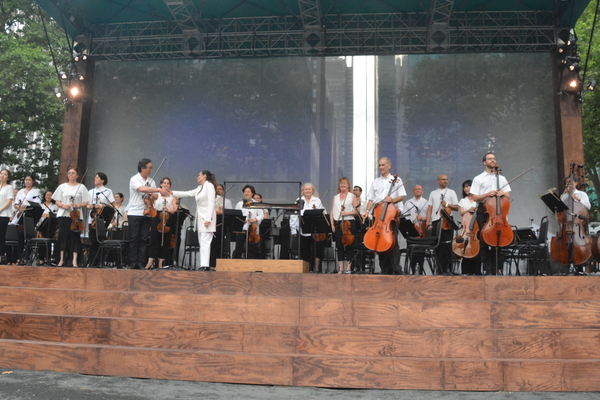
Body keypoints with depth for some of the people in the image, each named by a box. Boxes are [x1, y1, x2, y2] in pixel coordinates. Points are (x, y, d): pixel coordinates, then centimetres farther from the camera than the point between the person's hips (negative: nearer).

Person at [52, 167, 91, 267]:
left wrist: (78, 205, -15)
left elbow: (86, 202, 3)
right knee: (63, 236, 1)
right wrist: (63, 205, -9)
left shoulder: (81, 187, 5)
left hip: (76, 216, -2)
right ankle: (62, 260, 9)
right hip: (63, 215, 2)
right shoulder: (62, 186, 11)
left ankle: (74, 261, 0)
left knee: (75, 236, -3)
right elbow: (57, 201, 11)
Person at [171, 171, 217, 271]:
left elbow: (211, 203, -14)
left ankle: (205, 265, -16)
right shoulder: (200, 188, 19)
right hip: (200, 217, 9)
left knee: (205, 241, -13)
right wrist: (173, 193, 16)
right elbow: (187, 193, 23)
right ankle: (203, 265, 7)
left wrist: (208, 219, -20)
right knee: (202, 242, 6)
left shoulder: (209, 185, -7)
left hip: (206, 217, -9)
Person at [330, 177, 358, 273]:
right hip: (337, 223, 3)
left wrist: (347, 213, -14)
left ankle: (348, 268, 5)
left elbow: (357, 211, -1)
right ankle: (341, 268, 8)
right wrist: (332, 224, 2)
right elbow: (332, 212, 12)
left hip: (349, 223, -3)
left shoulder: (352, 196, 6)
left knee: (349, 245, -2)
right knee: (339, 245, 3)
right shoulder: (335, 197, 17)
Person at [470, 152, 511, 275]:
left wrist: (502, 193, -8)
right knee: (484, 241, -3)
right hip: (483, 211, -2)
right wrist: (487, 194, -14)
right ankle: (487, 268, 3)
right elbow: (475, 197, 0)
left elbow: (508, 196, 14)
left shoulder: (501, 178, 17)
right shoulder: (478, 179, 7)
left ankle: (498, 268, 6)